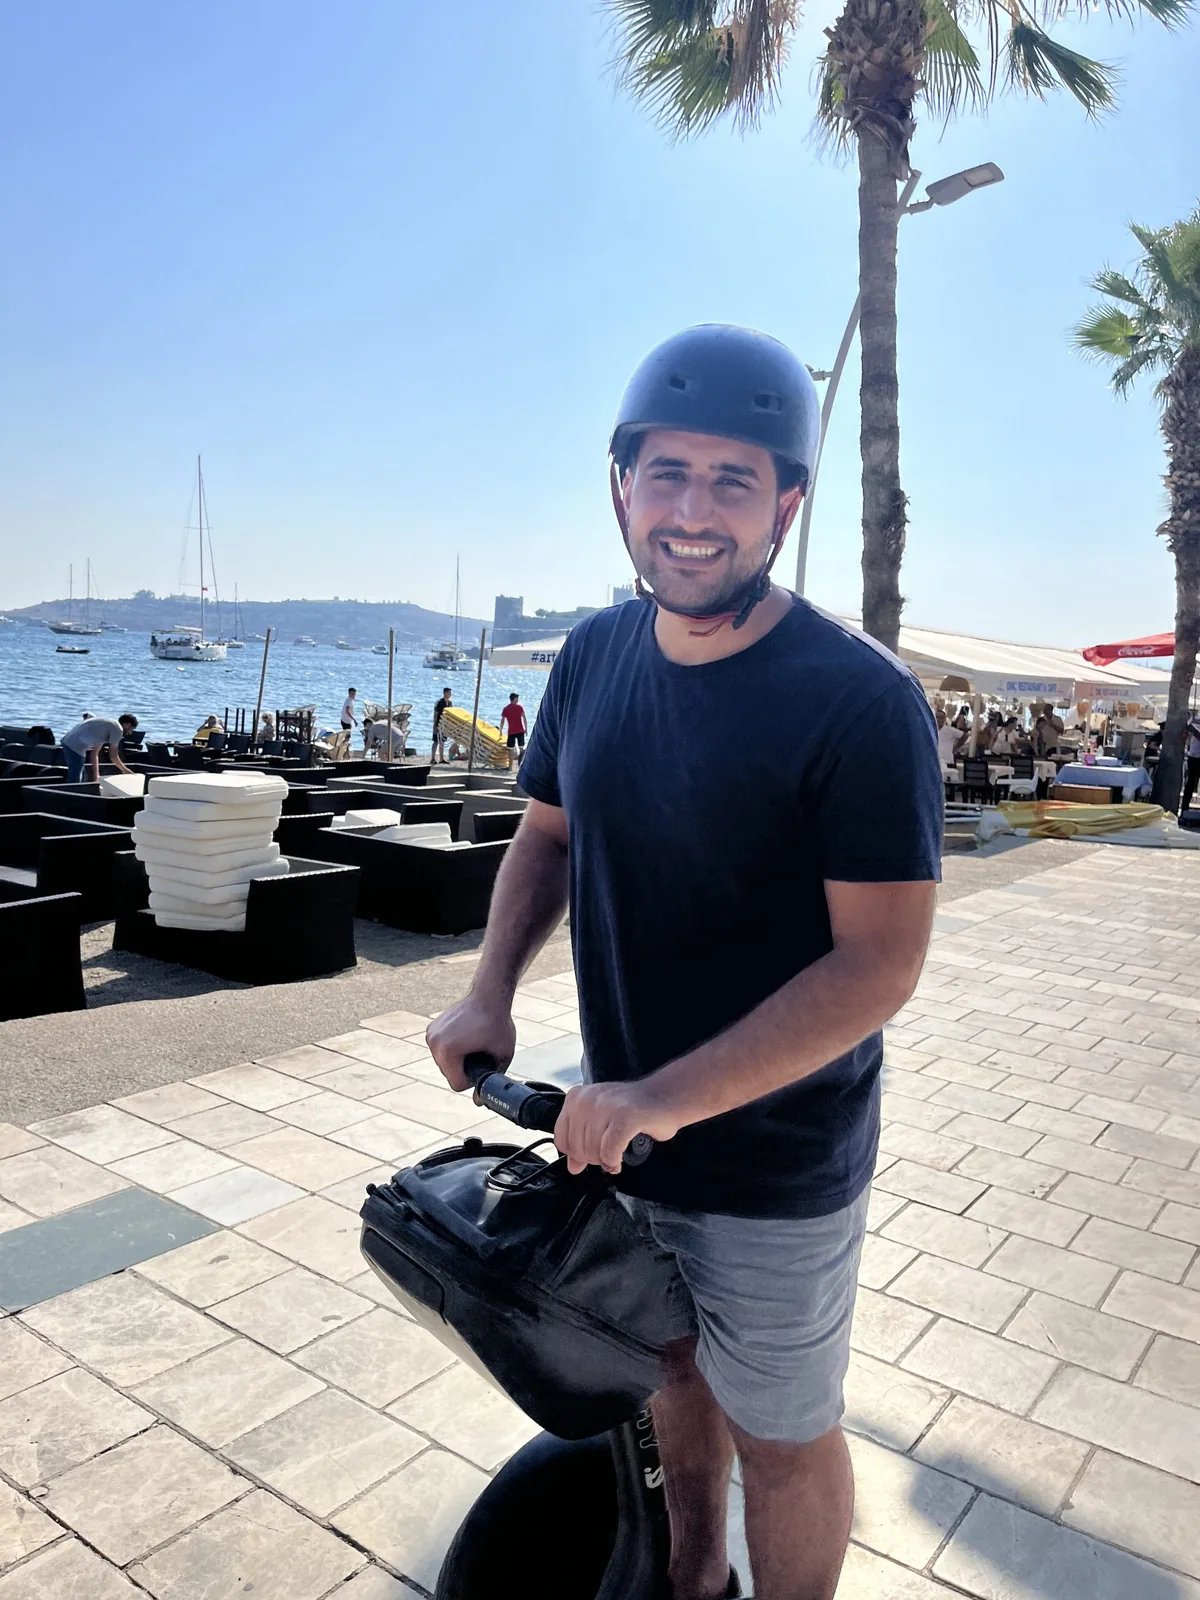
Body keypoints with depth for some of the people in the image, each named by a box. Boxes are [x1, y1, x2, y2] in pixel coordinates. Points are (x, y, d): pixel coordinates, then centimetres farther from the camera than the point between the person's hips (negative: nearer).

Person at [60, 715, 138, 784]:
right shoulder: (118, 729, -5)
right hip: (75, 746, -10)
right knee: (74, 781, -7)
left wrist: (96, 775, 20)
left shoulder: (106, 724, 22)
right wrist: (125, 770, 12)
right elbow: (113, 756, -4)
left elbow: (94, 752, 22)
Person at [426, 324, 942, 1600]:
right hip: (618, 1126, 6)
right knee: (672, 1367, 27)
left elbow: (880, 964, -24)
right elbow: (548, 833, 9)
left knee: (782, 1436, 15)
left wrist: (663, 1099, -27)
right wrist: (490, 993, -6)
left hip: (774, 1169, -6)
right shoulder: (595, 655, -3)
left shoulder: (860, 701, -23)